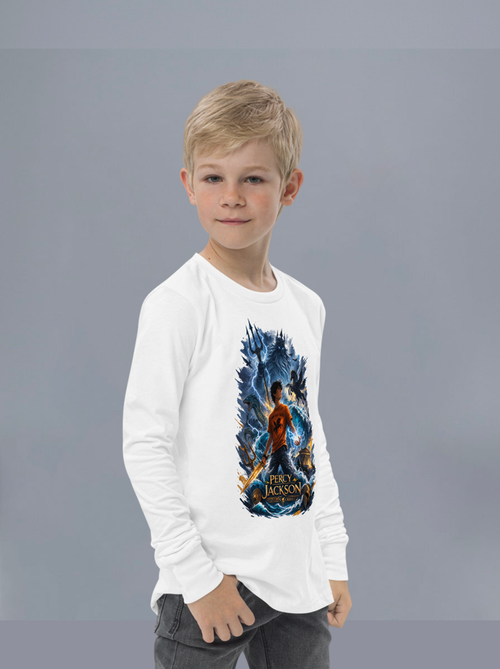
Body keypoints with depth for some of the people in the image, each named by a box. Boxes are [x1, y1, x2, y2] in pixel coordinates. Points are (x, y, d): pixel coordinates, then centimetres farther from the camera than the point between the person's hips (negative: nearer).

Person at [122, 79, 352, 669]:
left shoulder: (306, 306, 7)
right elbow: (145, 444, -15)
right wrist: (196, 575, -16)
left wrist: (333, 562, 11)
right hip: (209, 588, -5)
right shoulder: (177, 304, -12)